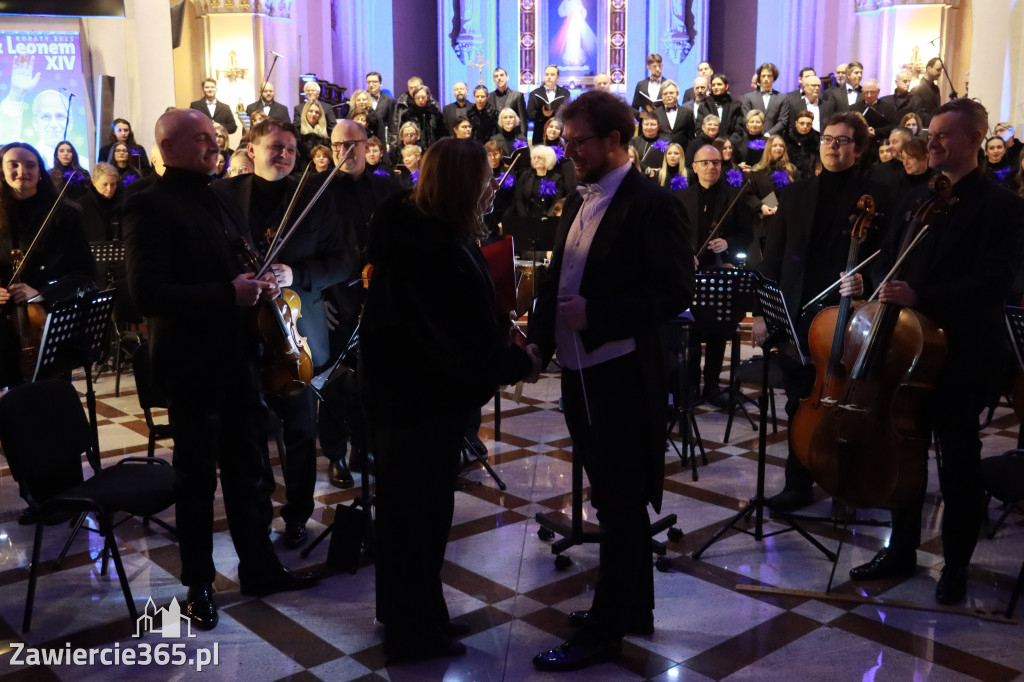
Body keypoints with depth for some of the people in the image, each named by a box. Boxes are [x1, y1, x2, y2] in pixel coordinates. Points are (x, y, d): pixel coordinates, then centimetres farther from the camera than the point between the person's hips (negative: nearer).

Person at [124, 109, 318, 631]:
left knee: (249, 469, 16)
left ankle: (259, 566, 32)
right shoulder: (150, 206, -14)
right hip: (192, 366, -7)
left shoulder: (214, 199, 13)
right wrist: (227, 294, -26)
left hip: (237, 357, 8)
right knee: (197, 479, 8)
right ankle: (199, 585, 26)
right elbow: (147, 294, -24)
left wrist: (264, 277, 4)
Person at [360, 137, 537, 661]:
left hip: (398, 385, 10)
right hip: (424, 397, -10)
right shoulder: (441, 253, -29)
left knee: (404, 505, 22)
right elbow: (470, 346, -27)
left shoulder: (410, 225, 1)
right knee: (422, 511, 6)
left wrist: (476, 217, 3)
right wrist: (522, 362, -12)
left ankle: (402, 612, 40)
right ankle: (415, 631, 24)